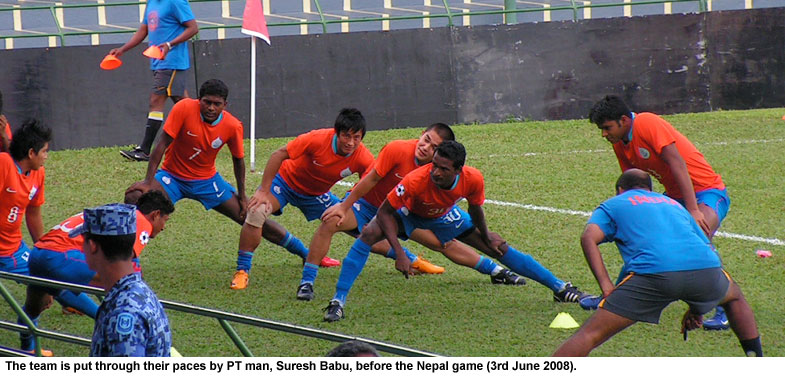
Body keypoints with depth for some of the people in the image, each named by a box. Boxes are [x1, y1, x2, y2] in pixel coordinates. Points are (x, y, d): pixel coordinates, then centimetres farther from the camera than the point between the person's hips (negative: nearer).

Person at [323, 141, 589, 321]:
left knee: (499, 248, 4)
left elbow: (475, 208, -6)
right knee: (370, 234, -32)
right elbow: (385, 211, -31)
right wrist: (399, 253, -37)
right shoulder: (416, 181, -42)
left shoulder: (473, 180, -31)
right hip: (408, 212, -3)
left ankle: (559, 287, 21)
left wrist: (486, 237, 6)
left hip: (444, 215, 3)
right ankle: (337, 304, -25)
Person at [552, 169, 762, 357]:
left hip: (654, 271, -4)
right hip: (706, 268, 4)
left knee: (591, 334, -1)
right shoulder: (673, 204, 39)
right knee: (734, 297, 38)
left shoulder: (613, 205, 26)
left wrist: (606, 285, -1)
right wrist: (697, 308, 40)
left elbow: (589, 238, 5)